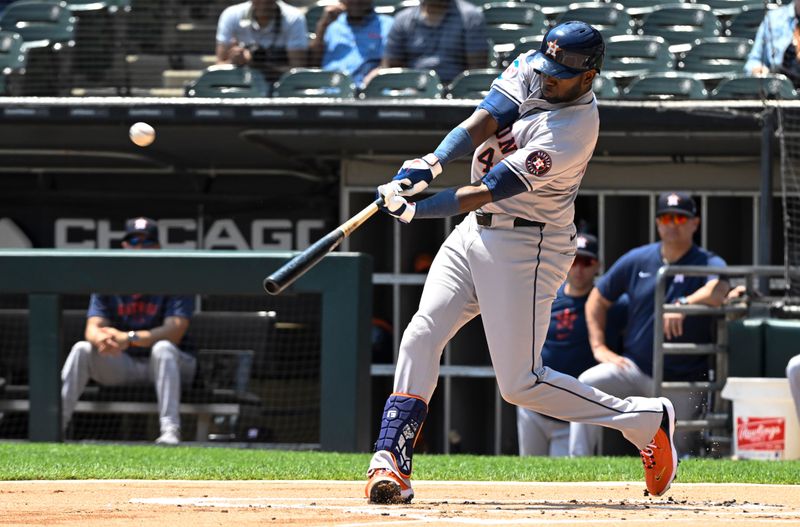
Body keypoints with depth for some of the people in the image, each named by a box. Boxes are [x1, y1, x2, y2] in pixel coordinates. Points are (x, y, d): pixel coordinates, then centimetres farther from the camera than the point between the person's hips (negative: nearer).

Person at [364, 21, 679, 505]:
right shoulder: (530, 70, -1)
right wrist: (430, 165, -26)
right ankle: (391, 465, -8)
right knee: (421, 335, -7)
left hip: (525, 248, -8)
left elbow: (488, 191, -27)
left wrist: (415, 210, -29)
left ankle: (647, 420, 7)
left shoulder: (573, 132, -25)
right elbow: (480, 125, -9)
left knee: (521, 384, -8)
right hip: (475, 231, 8)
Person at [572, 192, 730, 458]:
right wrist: (599, 347, 4)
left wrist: (683, 304, -45)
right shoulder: (637, 260, 6)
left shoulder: (708, 264, -5)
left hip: (684, 380, -2)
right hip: (635, 369, 2)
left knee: (680, 450, -3)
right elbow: (597, 299, 15)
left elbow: (718, 291, -29)